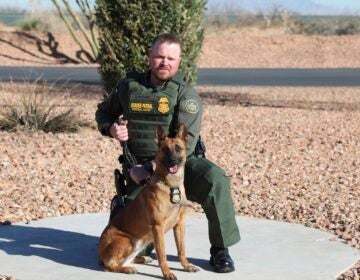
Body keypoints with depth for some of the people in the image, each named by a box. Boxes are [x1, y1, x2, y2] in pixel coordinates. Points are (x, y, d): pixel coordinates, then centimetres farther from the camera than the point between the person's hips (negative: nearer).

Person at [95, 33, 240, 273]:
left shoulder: (185, 94, -9)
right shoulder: (129, 86, 1)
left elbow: (185, 142, -19)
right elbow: (104, 112, 19)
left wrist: (152, 169, -24)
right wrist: (110, 129, -5)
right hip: (142, 170, 2)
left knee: (214, 179, -34)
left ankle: (220, 250, -18)